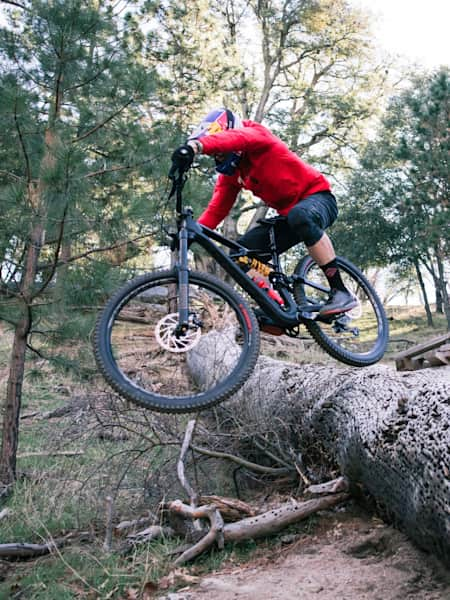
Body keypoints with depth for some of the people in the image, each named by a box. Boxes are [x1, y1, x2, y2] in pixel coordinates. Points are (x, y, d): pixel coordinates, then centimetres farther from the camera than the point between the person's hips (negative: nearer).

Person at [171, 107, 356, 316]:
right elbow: (216, 209, -3)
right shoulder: (230, 173, 6)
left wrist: (194, 146, -56)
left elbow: (233, 138, -38)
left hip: (317, 196, -7)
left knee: (300, 216, -41)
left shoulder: (257, 134, -15)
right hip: (288, 214, 8)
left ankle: (340, 292, -33)